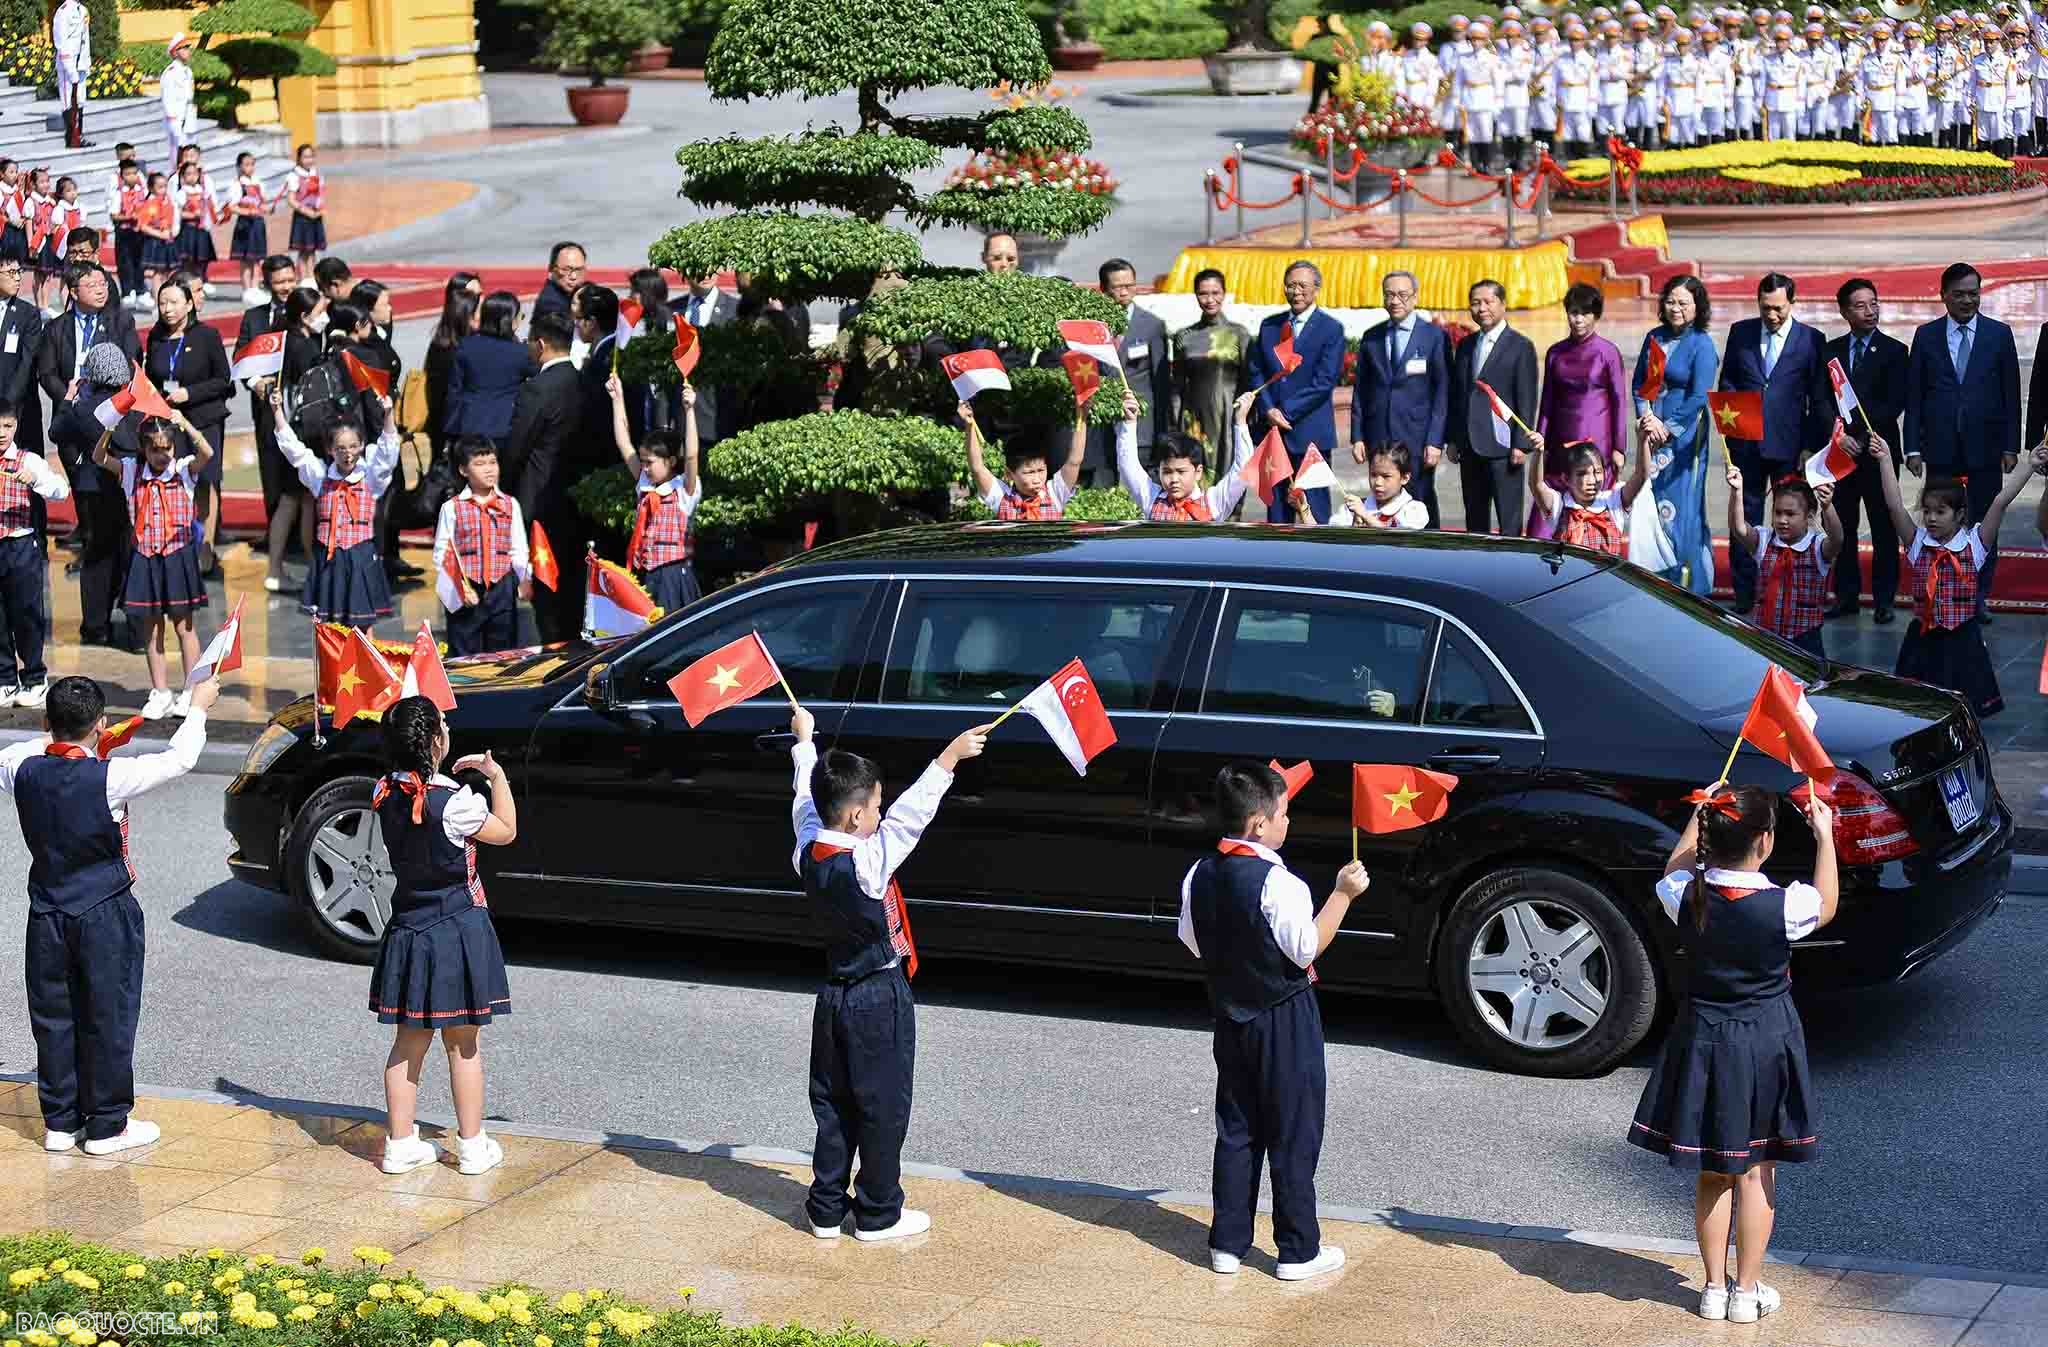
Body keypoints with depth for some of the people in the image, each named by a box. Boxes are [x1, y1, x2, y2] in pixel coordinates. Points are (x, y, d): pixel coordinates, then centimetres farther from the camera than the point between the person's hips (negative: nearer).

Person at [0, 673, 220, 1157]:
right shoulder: (109, 778, -20)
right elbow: (179, 759, -10)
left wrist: (54, 740, 24)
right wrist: (198, 707, 6)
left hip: (47, 914, 4)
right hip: (105, 915, -4)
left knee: (53, 1017, 13)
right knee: (108, 1017, 5)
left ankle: (61, 1122, 20)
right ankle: (106, 1126, 11)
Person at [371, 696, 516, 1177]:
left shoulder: (385, 794, -4)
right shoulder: (454, 802, -21)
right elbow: (506, 831, -5)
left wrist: (454, 778, 11)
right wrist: (497, 775, 2)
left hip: (407, 930, 5)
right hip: (458, 930, -5)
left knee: (409, 1039, 13)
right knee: (463, 1044, 6)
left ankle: (400, 1144, 17)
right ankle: (472, 1147, 14)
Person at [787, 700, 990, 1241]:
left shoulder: (808, 852, -6)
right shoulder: (868, 863, -24)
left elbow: (806, 798, 10)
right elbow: (910, 815, -27)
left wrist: (804, 739, 24)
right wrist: (950, 756, -26)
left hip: (835, 996, 7)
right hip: (881, 1000, -7)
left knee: (833, 1104, 14)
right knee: (883, 1108, 5)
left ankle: (826, 1210, 19)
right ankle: (878, 1215, 12)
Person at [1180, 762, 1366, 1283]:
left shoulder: (1199, 875, 0)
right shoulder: (1278, 883, -22)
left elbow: (1192, 941, 8)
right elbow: (1307, 948, -19)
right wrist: (1343, 894, -15)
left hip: (1230, 1018, 7)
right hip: (1285, 1021, -7)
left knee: (1236, 1131, 15)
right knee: (1294, 1135, 3)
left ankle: (1228, 1244, 18)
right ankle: (1299, 1251, 9)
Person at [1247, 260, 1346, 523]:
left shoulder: (1331, 329, -2)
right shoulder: (1269, 325, 13)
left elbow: (1324, 381, -10)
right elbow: (1254, 371, 8)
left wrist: (1286, 412, -13)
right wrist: (1268, 410, -8)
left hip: (1310, 432, -4)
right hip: (1273, 429, 4)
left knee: (1314, 509, -3)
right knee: (1276, 506, 6)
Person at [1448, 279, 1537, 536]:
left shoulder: (1521, 347, -3)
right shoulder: (1465, 346, 15)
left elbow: (1527, 399, -7)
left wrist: (1521, 444, -12)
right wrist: (1451, 439, 10)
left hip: (1502, 447, -6)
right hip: (1469, 446, 6)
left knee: (1509, 521, -4)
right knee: (1474, 521, 10)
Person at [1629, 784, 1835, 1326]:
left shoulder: (1688, 898, -15)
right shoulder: (1784, 906, -22)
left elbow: (1674, 873, 11)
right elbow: (1827, 905, 3)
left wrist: (1698, 817, 17)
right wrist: (1824, 836, 11)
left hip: (1702, 1042, 2)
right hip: (1766, 1044, -2)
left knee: (1712, 1172, 14)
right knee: (1756, 1171, 11)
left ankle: (1714, 1288, 21)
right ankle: (1748, 1291, 17)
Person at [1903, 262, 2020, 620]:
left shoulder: (1999, 334, 3)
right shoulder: (1926, 335, 4)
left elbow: (2011, 395, 3)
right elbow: (1914, 396, 4)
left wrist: (2011, 446, -2)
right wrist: (1913, 448, -2)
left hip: (1985, 447, 0)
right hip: (1941, 449, 0)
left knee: (1986, 523, 4)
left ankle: (1979, 597, 12)